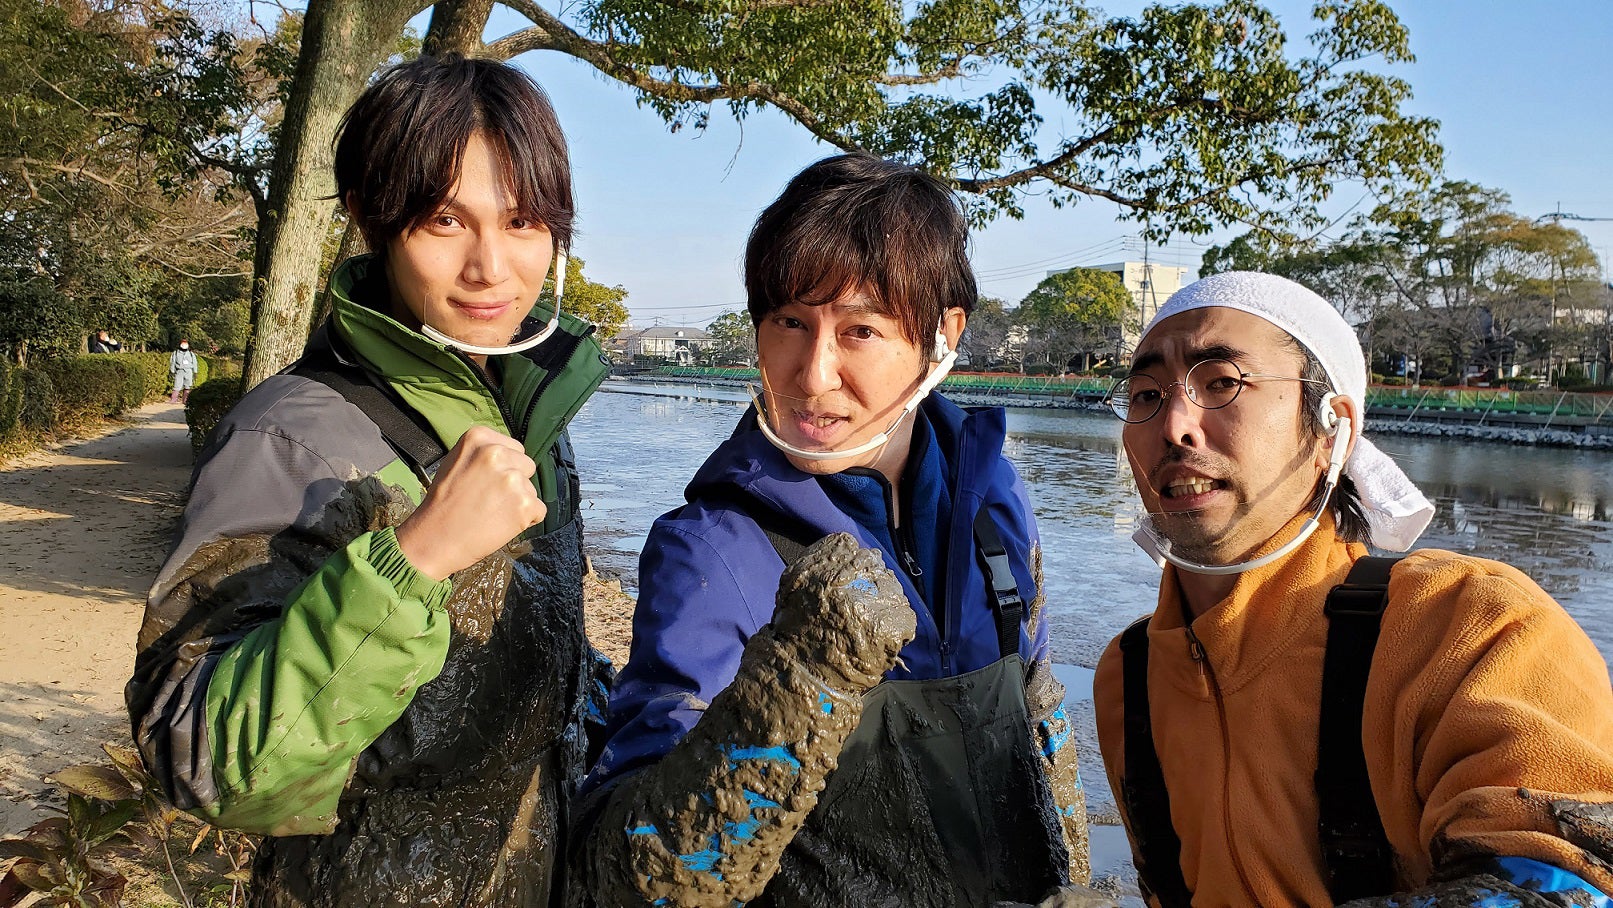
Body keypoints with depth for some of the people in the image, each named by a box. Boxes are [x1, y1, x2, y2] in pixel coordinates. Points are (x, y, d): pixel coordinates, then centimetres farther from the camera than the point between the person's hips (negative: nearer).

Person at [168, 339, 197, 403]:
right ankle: (173, 400, -12)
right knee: (177, 386, -11)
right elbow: (172, 363, 8)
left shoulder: (191, 354, 15)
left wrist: (195, 373, 7)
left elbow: (194, 364, 14)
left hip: (188, 372, 2)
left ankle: (184, 400, 4)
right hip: (179, 371, -2)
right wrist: (172, 373, 1)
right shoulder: (176, 353, 10)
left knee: (187, 387, -1)